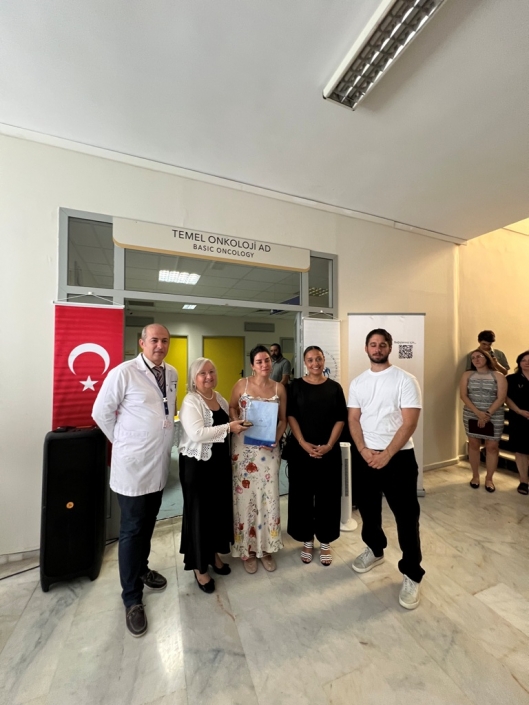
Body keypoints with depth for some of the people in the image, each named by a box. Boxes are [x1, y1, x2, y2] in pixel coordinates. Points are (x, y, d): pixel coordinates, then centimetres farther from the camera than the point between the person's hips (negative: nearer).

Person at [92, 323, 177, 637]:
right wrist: (123, 441, -3)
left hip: (160, 463, 6)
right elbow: (101, 412, -8)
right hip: (133, 465, -5)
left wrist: (163, 439, 11)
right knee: (132, 530, 9)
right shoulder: (123, 373, -17)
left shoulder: (172, 373, 2)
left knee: (148, 524, 23)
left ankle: (142, 568, 47)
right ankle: (132, 598, 29)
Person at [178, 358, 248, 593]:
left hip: (220, 462, 7)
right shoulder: (190, 402, -17)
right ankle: (199, 567, 28)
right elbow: (197, 434, -29)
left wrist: (237, 425, 2)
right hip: (197, 465, -7)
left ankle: (214, 554, 41)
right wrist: (229, 427, -27)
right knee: (200, 512, 7)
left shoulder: (220, 399, 6)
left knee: (220, 508, 18)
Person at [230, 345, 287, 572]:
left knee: (269, 496, 10)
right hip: (244, 447, -1)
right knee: (245, 496, 8)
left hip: (269, 448, 2)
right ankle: (247, 549, 30)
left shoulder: (279, 388, 0)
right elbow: (231, 408, 5)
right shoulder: (242, 384, -5)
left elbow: (283, 419, 5)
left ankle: (266, 548, 32)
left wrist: (277, 437, -11)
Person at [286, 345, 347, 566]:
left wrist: (329, 445, -10)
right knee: (302, 494, 9)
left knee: (328, 495, 10)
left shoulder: (334, 387, 1)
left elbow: (341, 419, 0)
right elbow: (290, 416, -4)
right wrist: (303, 444, -13)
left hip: (329, 451, 1)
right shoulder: (295, 386, -1)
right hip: (301, 450, 0)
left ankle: (325, 542, 30)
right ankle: (307, 541, 30)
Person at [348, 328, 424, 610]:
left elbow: (410, 422, -13)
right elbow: (353, 419, 2)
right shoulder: (357, 383, 4)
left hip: (399, 457, -4)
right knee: (367, 508, 19)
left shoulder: (405, 380, -8)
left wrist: (387, 454, -17)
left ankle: (411, 575, 26)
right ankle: (375, 549, 44)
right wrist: (364, 451, -11)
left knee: (406, 516, 5)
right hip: (366, 457, 5)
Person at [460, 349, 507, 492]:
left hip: (494, 418, -1)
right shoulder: (467, 375, 3)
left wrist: (487, 414, -17)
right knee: (474, 445, 9)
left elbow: (501, 398, -9)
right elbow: (463, 395, -5)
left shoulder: (498, 376, -1)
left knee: (492, 447, 5)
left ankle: (489, 479, 21)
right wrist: (477, 412, -16)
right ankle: (475, 476, 24)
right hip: (471, 416, 1)